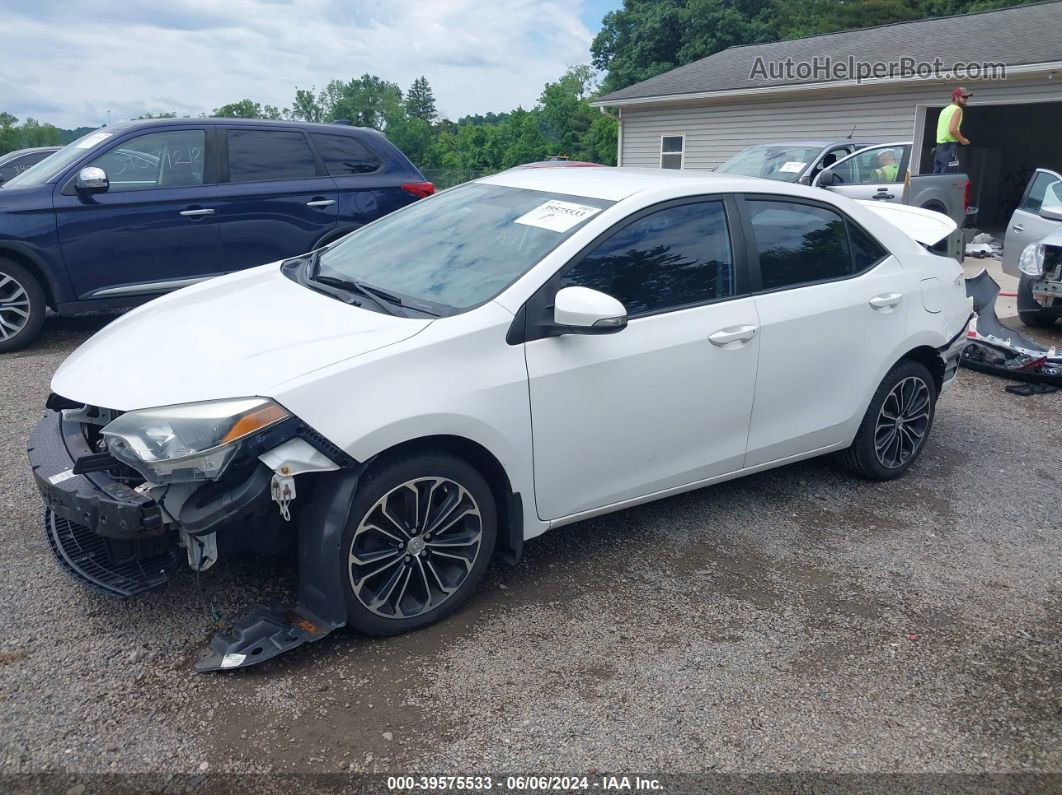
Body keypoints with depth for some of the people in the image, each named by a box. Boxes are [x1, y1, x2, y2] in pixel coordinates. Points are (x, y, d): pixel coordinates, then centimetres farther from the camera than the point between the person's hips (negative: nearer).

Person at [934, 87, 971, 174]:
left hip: (939, 147, 9)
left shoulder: (944, 110, 22)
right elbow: (952, 129, -18)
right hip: (949, 147, -9)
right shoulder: (957, 109, -5)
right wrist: (963, 140, -4)